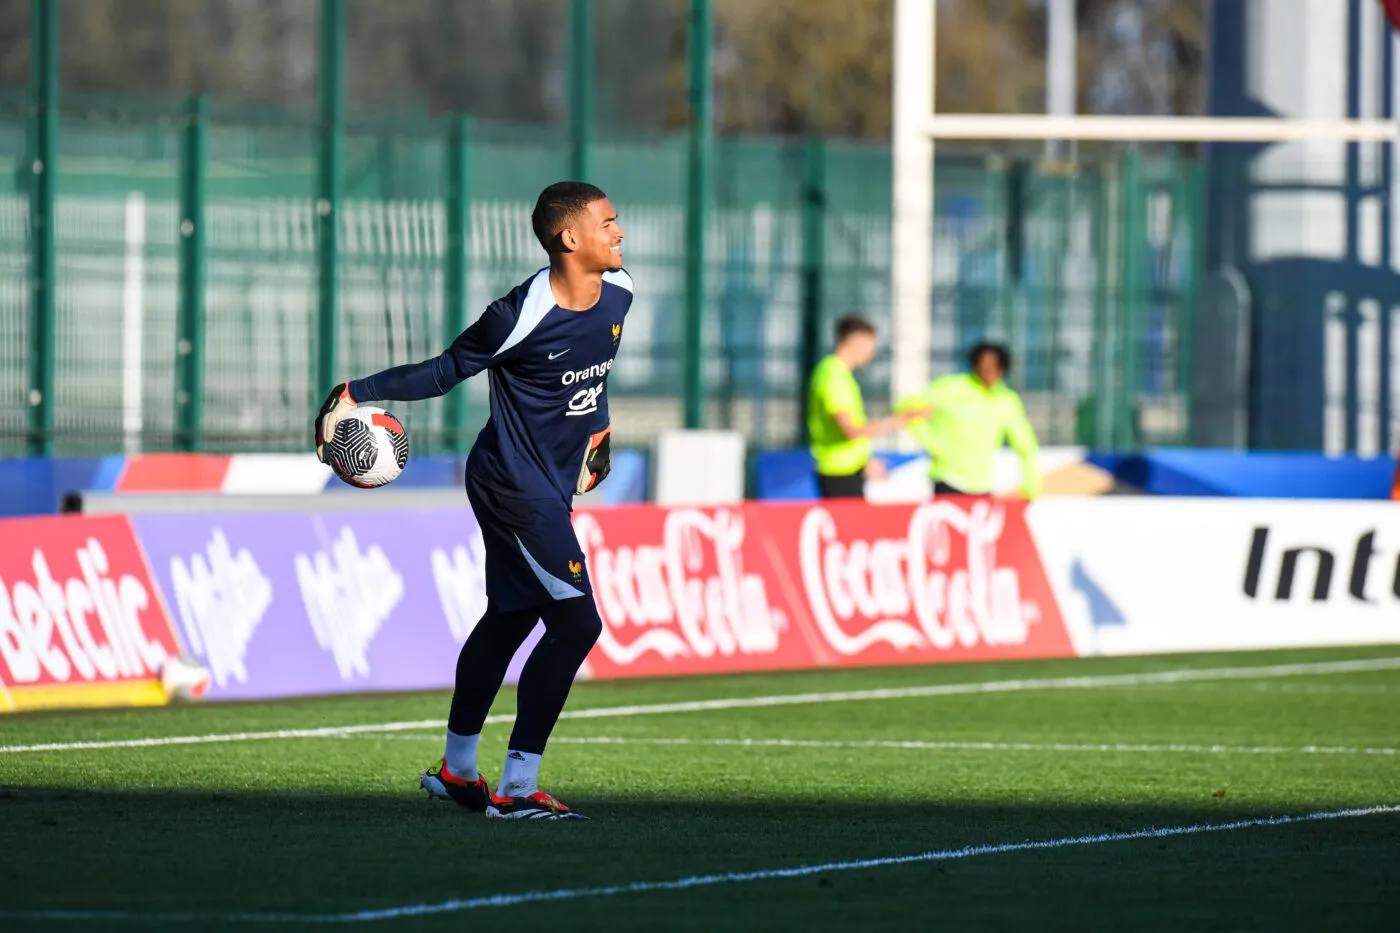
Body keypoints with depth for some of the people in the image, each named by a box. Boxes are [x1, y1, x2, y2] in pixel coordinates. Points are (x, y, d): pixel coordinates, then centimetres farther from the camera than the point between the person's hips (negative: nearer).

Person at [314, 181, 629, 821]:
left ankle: (455, 769, 33)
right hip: (513, 483, -9)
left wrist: (594, 433, 30)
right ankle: (516, 788, -11)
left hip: (552, 485, 9)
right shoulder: (523, 316, -23)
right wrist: (358, 395, -13)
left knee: (508, 621, 18)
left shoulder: (618, 294, 0)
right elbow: (447, 370, -10)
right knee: (576, 622, -15)